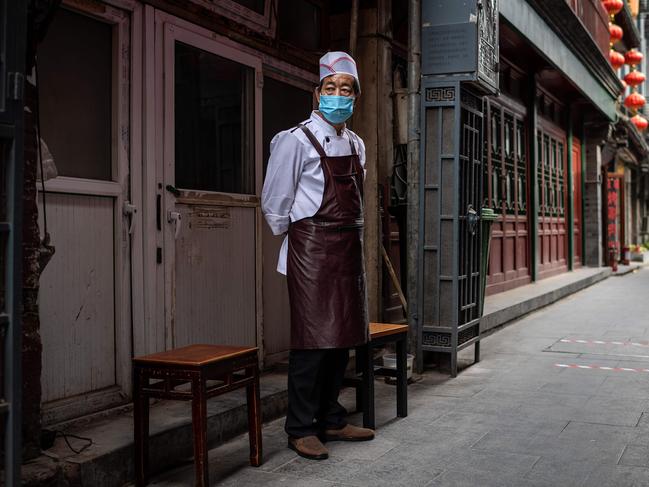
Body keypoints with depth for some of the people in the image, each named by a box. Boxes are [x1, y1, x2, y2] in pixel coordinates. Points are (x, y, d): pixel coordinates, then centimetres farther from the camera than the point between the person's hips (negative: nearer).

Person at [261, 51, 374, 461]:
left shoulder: (356, 144, 14)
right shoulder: (297, 140, -7)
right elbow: (274, 204, -3)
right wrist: (294, 237, 6)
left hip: (349, 248, 7)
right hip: (312, 246, -7)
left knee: (343, 336, 10)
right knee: (313, 338, -6)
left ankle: (332, 420, 22)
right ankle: (301, 428, 5)